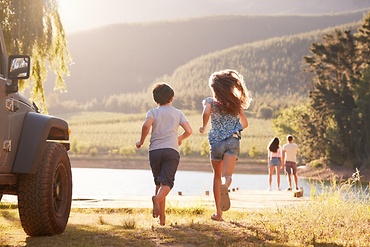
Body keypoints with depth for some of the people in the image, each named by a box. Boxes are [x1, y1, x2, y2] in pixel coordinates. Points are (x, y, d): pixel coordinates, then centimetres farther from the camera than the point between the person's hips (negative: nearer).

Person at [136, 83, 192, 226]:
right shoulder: (178, 113, 13)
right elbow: (188, 131, 4)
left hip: (154, 151, 1)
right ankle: (158, 198, -45)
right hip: (171, 150, -1)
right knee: (167, 182, -11)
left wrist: (141, 141, 2)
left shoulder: (153, 112, 8)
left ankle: (162, 217, 11)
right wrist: (180, 138, 25)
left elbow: (146, 125, -13)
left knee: (158, 182, 14)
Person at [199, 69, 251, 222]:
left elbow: (206, 112, -21)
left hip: (216, 142, -1)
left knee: (217, 177, 16)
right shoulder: (235, 103, 11)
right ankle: (225, 186, -53)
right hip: (233, 141, 1)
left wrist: (203, 127, -4)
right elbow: (244, 124, 14)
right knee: (227, 175, -15)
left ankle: (218, 212, 17)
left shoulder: (210, 101, 1)